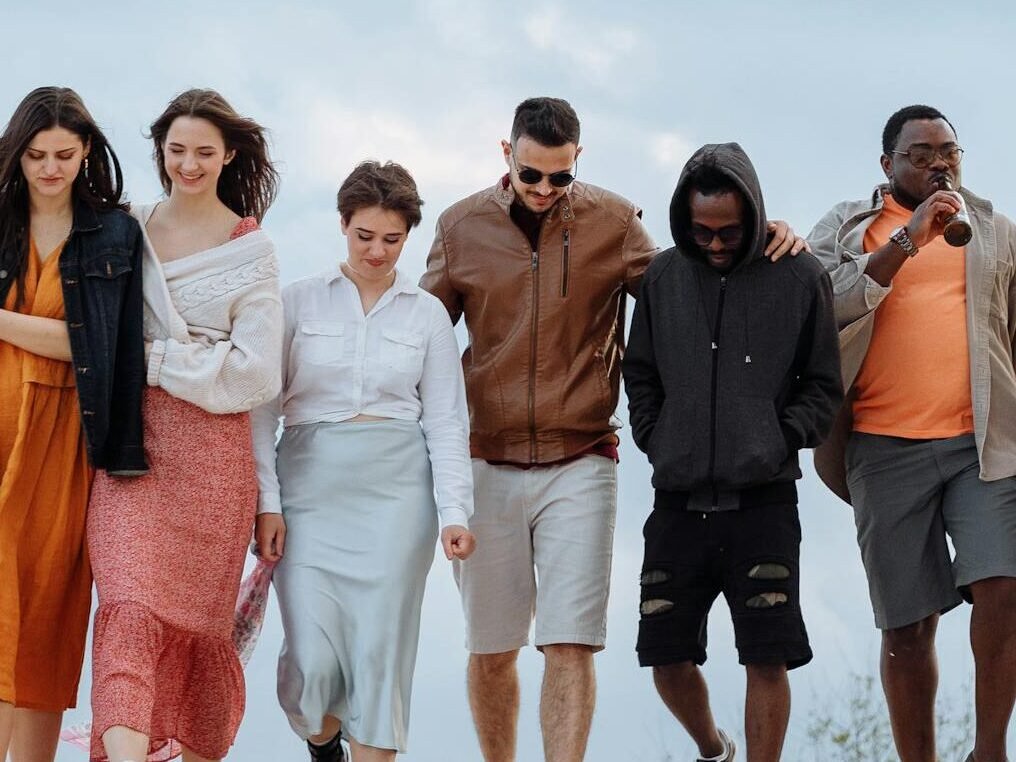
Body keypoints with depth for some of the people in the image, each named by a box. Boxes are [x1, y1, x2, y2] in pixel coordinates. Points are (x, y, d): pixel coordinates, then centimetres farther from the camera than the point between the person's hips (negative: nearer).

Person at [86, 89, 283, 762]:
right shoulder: (127, 230, 9)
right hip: (132, 444, 1)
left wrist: (155, 359, -7)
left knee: (199, 619, 5)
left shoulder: (252, 252, 2)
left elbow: (255, 373, -4)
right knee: (131, 608, -15)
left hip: (212, 453, -1)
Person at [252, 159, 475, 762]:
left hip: (395, 489, 1)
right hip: (311, 486, -1)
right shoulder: (299, 301, 5)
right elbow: (264, 408, 4)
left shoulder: (427, 314, 9)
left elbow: (447, 423, 8)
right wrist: (267, 503, -5)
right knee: (312, 658, -7)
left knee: (380, 651, -6)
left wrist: (456, 512, -3)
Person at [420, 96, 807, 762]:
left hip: (580, 464, -1)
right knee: (491, 651, 7)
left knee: (570, 646, -9)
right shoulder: (463, 227, 3)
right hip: (486, 463, 1)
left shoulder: (612, 222, 0)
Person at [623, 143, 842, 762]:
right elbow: (641, 378, 15)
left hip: (764, 502, -2)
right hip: (679, 502, 3)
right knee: (667, 657, 6)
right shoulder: (664, 276, 7)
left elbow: (823, 386, 6)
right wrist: (659, 445, 2)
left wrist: (780, 442, -6)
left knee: (768, 660, -5)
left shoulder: (801, 277, 1)